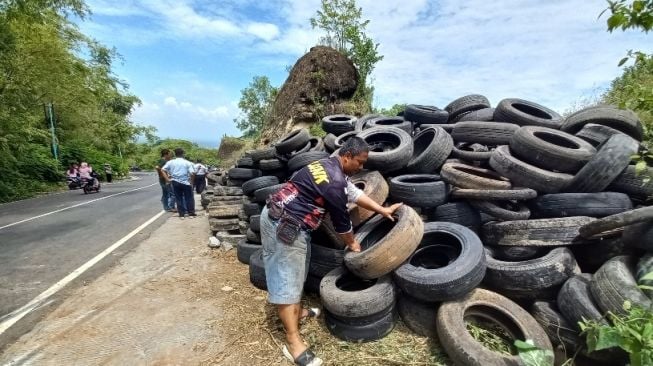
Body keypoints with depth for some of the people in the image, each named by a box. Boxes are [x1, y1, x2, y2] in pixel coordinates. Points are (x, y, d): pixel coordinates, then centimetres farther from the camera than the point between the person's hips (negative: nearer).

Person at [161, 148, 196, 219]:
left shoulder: (170, 162, 4)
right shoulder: (187, 163, -4)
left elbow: (163, 170, -5)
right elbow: (192, 173, -14)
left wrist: (167, 178, -2)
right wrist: (192, 181, -3)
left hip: (175, 182, 2)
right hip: (186, 182, -2)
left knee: (179, 199, 10)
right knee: (189, 198, 8)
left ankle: (181, 214, 12)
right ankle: (191, 213, 11)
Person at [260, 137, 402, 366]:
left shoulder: (329, 165, 12)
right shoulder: (334, 181, -20)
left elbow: (354, 193, 17)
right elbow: (341, 218, -9)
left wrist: (382, 210, 16)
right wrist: (353, 244, 8)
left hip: (278, 217, 11)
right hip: (283, 224, -11)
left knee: (293, 271, 21)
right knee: (287, 278, -6)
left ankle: (296, 312, 39)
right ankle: (293, 343, 2)